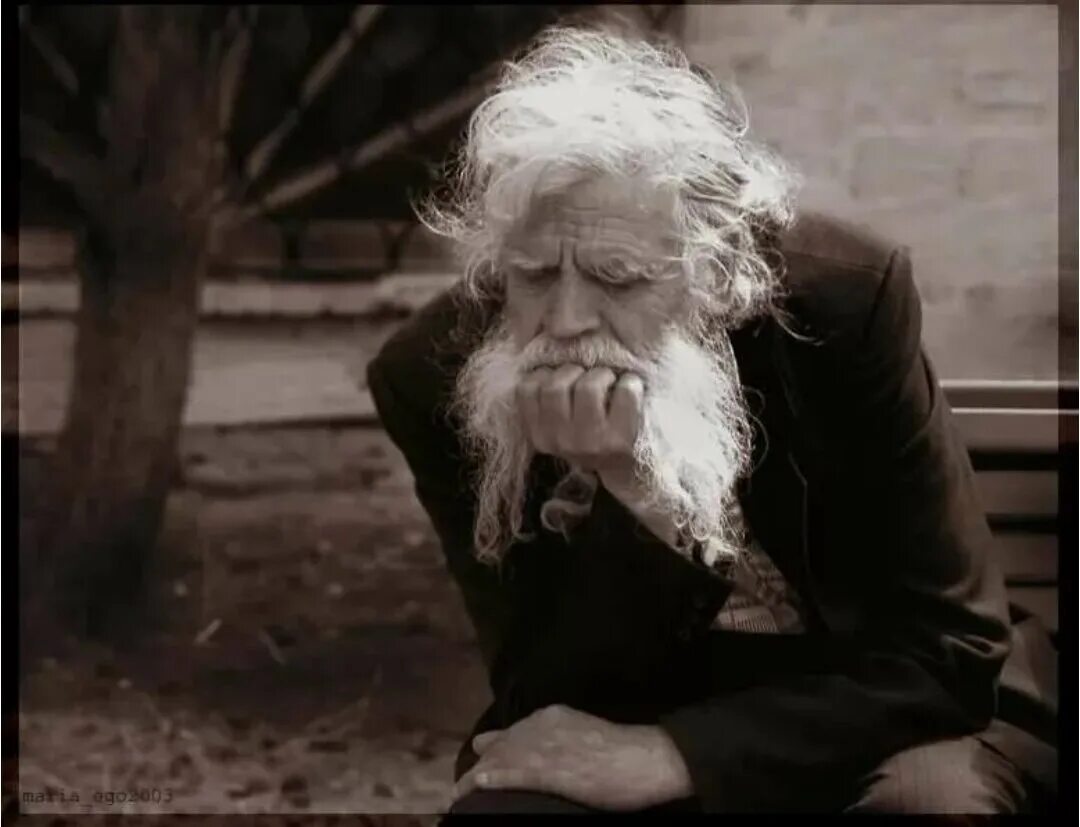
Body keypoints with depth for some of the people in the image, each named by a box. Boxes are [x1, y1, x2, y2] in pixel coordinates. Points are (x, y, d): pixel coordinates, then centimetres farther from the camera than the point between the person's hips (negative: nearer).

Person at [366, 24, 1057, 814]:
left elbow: (949, 644, -18)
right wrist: (621, 485, -34)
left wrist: (670, 757, -28)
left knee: (938, 796, -31)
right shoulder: (436, 374, -17)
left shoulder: (844, 297, -20)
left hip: (857, 712, 1)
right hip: (625, 717, -1)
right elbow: (553, 701, -16)